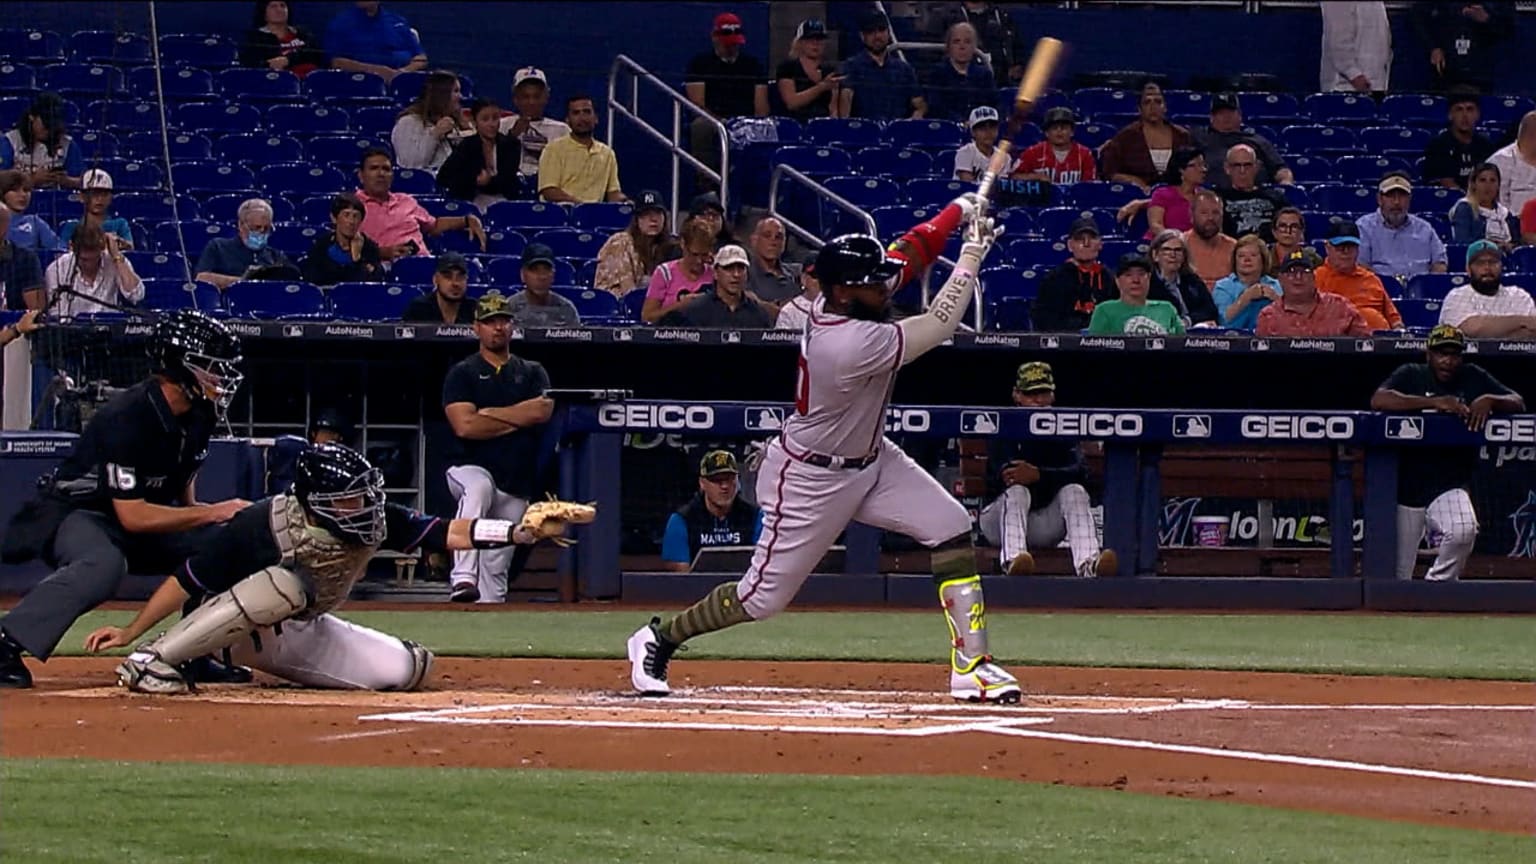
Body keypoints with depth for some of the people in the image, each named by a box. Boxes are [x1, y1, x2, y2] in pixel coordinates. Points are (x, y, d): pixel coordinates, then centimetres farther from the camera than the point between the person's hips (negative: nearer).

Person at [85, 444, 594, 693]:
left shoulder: (372, 521, -18)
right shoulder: (262, 526, -31)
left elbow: (450, 533, -20)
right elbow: (186, 581, -24)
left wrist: (524, 532, -34)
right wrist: (129, 632, -27)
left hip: (302, 634, 6)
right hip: (242, 628, -6)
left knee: (407, 670, -9)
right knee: (286, 584, -40)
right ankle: (150, 660, -31)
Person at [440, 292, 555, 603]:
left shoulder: (532, 373, 14)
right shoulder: (462, 373, 5)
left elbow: (543, 410, -6)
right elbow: (464, 425, -10)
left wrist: (490, 414, -6)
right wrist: (518, 419, -4)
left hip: (516, 483, 4)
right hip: (470, 469, -4)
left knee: (496, 568, 6)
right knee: (478, 489, -39)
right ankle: (463, 578, -50)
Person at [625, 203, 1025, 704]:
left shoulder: (836, 306, -10)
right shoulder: (851, 344, -35)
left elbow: (905, 255, 4)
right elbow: (940, 325, -28)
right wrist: (973, 253, -19)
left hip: (870, 458, 9)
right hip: (811, 479, -9)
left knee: (952, 527, -5)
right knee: (764, 597, 2)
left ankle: (971, 665, -3)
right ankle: (658, 641, 24)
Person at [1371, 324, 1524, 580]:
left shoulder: (1473, 378, 5)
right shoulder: (1411, 375, -2)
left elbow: (1518, 403, 2)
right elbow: (1378, 400, -21)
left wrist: (1489, 400, -20)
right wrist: (1435, 402, -28)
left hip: (1451, 486, 1)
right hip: (1406, 488, -1)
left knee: (1464, 530, -30)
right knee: (1397, 576, 1)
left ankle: (1438, 583, -7)